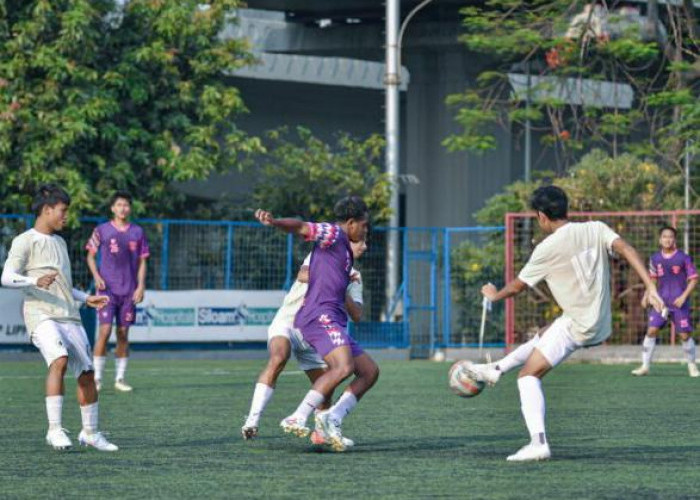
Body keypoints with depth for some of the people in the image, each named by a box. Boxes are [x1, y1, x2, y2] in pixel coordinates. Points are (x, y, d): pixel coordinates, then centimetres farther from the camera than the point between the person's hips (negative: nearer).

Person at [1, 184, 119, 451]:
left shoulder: (59, 242, 23)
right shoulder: (25, 241, 0)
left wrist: (86, 298, 24)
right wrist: (35, 281, -28)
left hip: (69, 317, 7)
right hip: (41, 316, -7)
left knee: (87, 372, 5)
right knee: (59, 360, -29)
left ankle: (90, 433, 21)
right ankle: (54, 429, -27)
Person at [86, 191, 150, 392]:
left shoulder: (138, 232, 7)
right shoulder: (102, 230, 2)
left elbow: (142, 261, 10)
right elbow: (90, 256, 8)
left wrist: (141, 286, 0)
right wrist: (96, 277, -8)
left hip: (129, 291, 2)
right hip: (107, 289, -2)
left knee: (123, 333, 4)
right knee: (105, 330, -11)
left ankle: (120, 378, 11)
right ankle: (97, 377, -5)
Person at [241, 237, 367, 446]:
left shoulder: (354, 277, 11)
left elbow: (356, 316, -1)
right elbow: (303, 276, -25)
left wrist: (342, 291, -17)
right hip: (287, 322, -6)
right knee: (278, 359, -33)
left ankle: (323, 432, 33)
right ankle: (252, 420, -39)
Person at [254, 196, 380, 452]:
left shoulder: (344, 249, 28)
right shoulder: (333, 234, 1)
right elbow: (301, 227, -14)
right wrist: (274, 222, -30)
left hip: (334, 321, 10)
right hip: (321, 315, -10)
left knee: (370, 371, 8)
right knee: (344, 367, -29)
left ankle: (332, 418, -5)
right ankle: (297, 418, -30)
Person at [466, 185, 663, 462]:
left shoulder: (547, 249, -11)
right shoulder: (596, 229, 2)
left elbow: (517, 286, 2)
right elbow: (626, 249, -12)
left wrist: (494, 295, 23)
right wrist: (650, 287, -17)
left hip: (577, 326, -8)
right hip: (600, 324, 8)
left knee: (529, 375, -5)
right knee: (540, 339, 31)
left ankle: (538, 442, -19)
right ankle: (495, 370, 48)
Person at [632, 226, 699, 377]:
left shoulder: (684, 258, -5)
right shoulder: (655, 259, 6)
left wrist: (683, 297, -14)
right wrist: (646, 295, 7)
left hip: (679, 302, -3)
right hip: (661, 301, 3)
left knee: (685, 335, -3)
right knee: (651, 330, -9)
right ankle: (645, 366, -4)